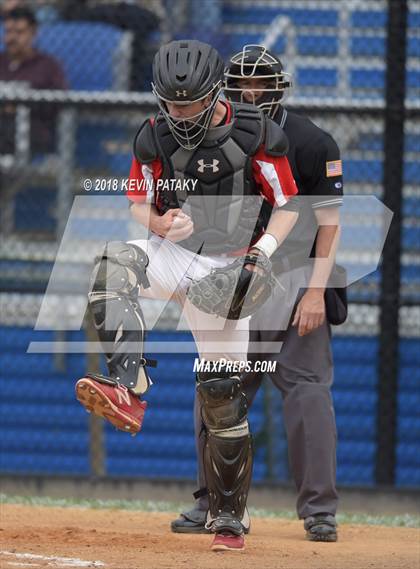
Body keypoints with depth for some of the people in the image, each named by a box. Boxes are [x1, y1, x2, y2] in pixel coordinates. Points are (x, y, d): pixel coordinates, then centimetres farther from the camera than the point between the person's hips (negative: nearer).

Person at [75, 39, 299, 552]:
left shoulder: (253, 134, -10)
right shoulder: (155, 137, -2)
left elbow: (287, 206, -4)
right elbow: (139, 205, 7)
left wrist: (262, 252, -22)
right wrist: (161, 224, -17)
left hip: (227, 268, -2)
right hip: (171, 256, 2)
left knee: (221, 391, -2)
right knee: (114, 264, -33)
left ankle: (228, 516, 13)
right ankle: (128, 390, -45)